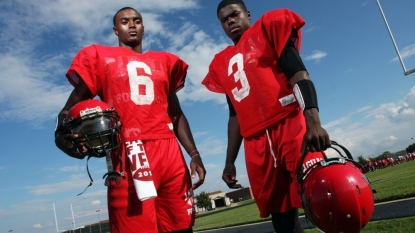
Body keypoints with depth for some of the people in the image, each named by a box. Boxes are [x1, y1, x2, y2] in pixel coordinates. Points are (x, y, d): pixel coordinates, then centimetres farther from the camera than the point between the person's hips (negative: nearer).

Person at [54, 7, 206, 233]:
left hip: (171, 155, 4)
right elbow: (74, 106, 5)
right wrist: (63, 132, -17)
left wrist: (194, 153, 10)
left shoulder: (163, 62, 21)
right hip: (128, 157, -4)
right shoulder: (100, 58, 11)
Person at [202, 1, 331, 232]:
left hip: (291, 127, -4)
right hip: (257, 145, 5)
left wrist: (313, 122, -22)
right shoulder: (223, 64, 21)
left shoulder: (268, 30, 9)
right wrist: (230, 161, 19)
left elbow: (299, 76, -6)